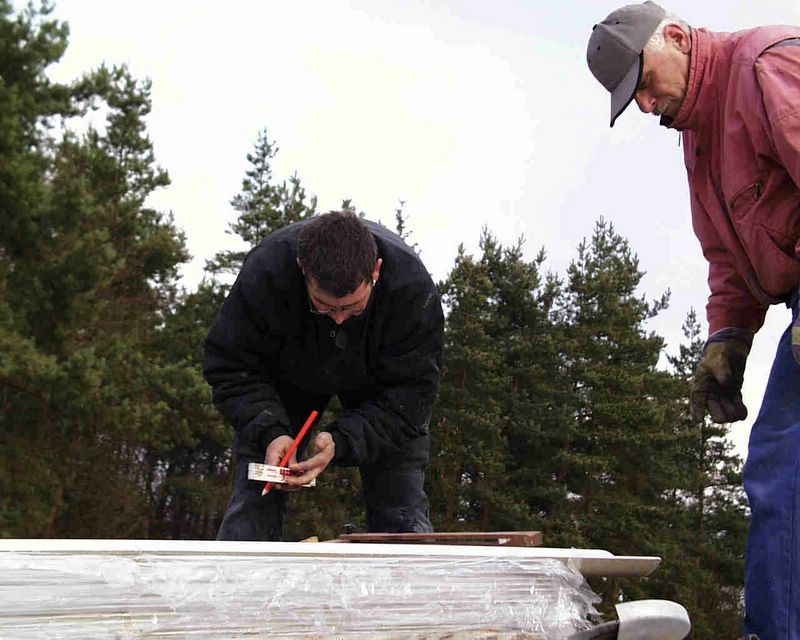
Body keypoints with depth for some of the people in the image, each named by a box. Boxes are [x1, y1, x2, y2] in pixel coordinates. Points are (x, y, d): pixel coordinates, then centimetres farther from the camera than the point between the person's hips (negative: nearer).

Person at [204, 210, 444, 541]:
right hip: (286, 376, 0)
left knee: (403, 511, -8)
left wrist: (341, 440, -42)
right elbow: (230, 368, -24)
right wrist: (269, 432, -39)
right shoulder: (266, 269, -36)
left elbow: (410, 391, -29)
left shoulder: (412, 287, -36)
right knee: (254, 497, -11)